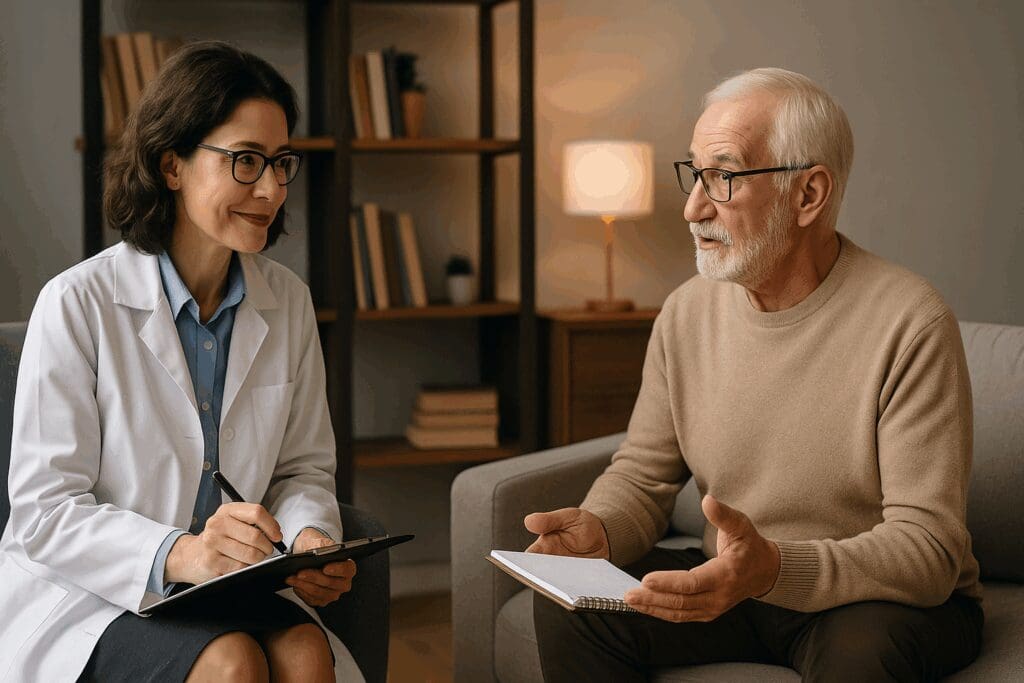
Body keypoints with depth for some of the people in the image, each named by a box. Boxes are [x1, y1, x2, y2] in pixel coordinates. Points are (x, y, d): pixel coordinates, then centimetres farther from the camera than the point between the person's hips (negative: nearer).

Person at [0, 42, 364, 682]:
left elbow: (304, 467, 12)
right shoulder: (78, 304, -11)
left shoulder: (288, 301, 6)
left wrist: (309, 540, -12)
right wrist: (178, 554, -30)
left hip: (230, 582, 4)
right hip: (84, 589, -4)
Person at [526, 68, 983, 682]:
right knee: (569, 606, -15)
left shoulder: (910, 324, -19)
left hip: (892, 601, -5)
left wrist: (774, 569, -39)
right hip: (733, 587, 5)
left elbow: (928, 551, -22)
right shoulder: (687, 312, 1)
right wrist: (598, 530, -17)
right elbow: (642, 475, 8)